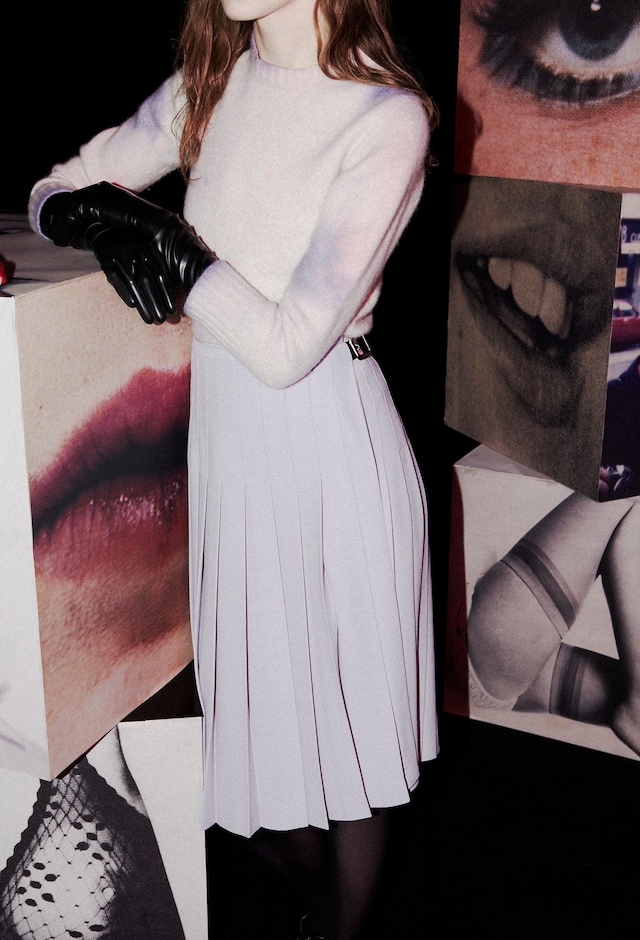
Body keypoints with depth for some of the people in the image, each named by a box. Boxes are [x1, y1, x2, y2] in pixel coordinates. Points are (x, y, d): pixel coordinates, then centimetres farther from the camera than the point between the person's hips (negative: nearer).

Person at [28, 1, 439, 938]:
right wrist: (111, 225, -11)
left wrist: (158, 235, -13)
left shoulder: (387, 117, -15)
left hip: (333, 445, -5)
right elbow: (54, 192, 12)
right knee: (257, 711, 18)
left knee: (349, 716, 11)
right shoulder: (212, 83, 5)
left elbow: (287, 344, -20)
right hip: (225, 436, 6)